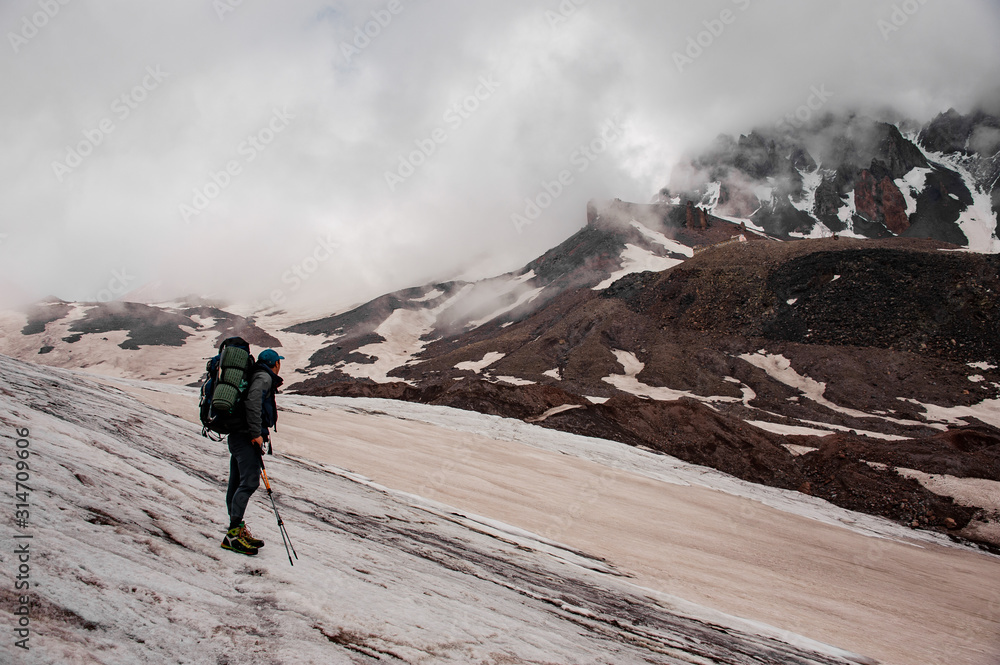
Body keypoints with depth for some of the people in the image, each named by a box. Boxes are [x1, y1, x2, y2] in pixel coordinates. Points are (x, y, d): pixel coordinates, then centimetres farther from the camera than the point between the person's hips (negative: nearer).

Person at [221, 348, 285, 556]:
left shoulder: (256, 376, 24)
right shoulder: (264, 378, -6)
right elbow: (252, 402, -21)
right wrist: (256, 433, -22)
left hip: (237, 436, 10)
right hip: (247, 437, -10)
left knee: (236, 483, 9)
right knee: (249, 482, -15)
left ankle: (237, 530, 13)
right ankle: (233, 533, -18)